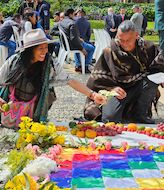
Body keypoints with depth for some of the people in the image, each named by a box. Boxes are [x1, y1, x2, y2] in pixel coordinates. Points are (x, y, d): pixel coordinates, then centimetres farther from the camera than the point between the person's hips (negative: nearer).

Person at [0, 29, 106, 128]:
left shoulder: (50, 64, -14)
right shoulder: (14, 62, -15)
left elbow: (70, 81, -18)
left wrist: (93, 95, -29)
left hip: (34, 113, 1)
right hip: (11, 109, 0)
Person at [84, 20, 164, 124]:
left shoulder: (147, 48, -7)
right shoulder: (110, 51, -8)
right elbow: (98, 77, -4)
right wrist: (112, 87, -18)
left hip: (139, 87, 2)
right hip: (118, 89, -2)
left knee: (151, 80, -30)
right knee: (109, 117, -28)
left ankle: (140, 115, -13)